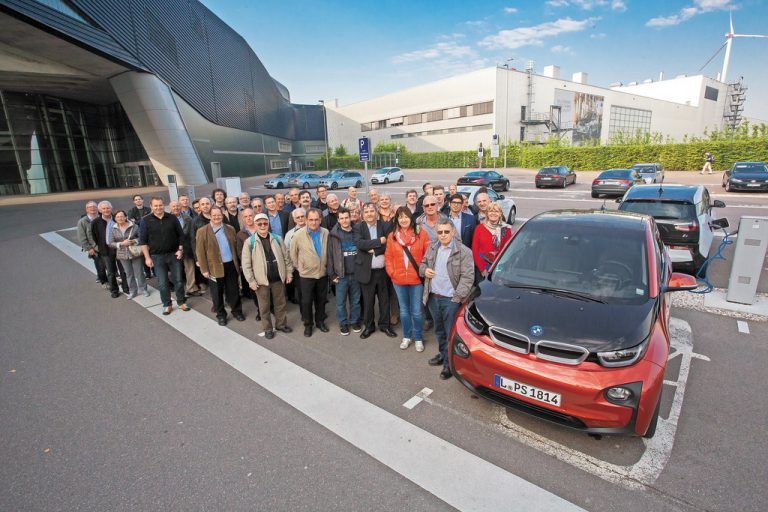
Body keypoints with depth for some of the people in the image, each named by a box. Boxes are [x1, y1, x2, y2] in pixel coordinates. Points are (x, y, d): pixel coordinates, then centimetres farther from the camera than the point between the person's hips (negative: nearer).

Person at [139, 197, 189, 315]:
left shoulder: (172, 218, 0)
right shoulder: (146, 221, -3)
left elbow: (180, 235, 7)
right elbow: (142, 241, -1)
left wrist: (180, 249, -2)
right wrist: (147, 257, -6)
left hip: (174, 254, 1)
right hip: (157, 257, -1)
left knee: (178, 280, 7)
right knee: (162, 283, 6)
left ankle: (181, 302, 22)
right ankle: (167, 305, 20)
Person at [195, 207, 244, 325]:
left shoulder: (230, 229, 6)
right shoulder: (202, 231, -5)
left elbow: (236, 247, 10)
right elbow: (200, 252, -7)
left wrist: (239, 263, 8)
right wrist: (204, 269, -10)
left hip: (231, 265, 3)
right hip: (215, 268, -3)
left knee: (233, 290, 12)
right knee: (217, 293, 10)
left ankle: (237, 311, 28)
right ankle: (221, 315, 25)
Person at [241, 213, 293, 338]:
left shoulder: (277, 239, 1)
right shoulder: (249, 242, -7)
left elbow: (286, 257, 7)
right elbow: (246, 264, -7)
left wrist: (289, 272, 5)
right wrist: (251, 281, -9)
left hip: (278, 278, 3)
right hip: (261, 280, -2)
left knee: (280, 303, 15)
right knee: (264, 306, 11)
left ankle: (281, 324, 34)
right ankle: (268, 329, 27)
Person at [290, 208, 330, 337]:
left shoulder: (326, 233, -6)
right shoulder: (298, 235, -14)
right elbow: (293, 254, -1)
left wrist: (327, 265, 9)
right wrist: (300, 266, 4)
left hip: (323, 273, 2)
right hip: (306, 274, -2)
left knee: (321, 300, 15)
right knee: (307, 301, 8)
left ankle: (320, 321, 34)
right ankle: (308, 325, 26)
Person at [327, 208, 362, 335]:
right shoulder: (333, 234, -3)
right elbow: (330, 255, -3)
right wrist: (331, 274, -7)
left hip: (356, 273, 2)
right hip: (341, 274, -2)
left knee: (356, 300, 13)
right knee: (340, 302, 7)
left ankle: (355, 321, 30)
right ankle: (343, 323, 23)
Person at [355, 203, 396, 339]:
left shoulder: (385, 226, 2)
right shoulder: (358, 228, 0)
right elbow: (359, 243, -17)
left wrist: (375, 250, -16)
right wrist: (379, 241, -17)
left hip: (383, 270, 1)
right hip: (366, 271, -1)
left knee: (385, 300, 11)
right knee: (368, 301, 9)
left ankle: (385, 325, 28)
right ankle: (368, 326, 26)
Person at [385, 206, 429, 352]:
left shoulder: (421, 234, -4)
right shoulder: (392, 236, 3)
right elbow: (388, 257, 6)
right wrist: (391, 272, -3)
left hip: (417, 279, -2)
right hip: (399, 280, 3)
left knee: (416, 311, 4)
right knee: (404, 311, 15)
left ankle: (418, 338, 23)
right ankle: (406, 337, 32)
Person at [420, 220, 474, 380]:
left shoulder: (463, 251, -12)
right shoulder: (432, 248, 7)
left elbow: (467, 277, -14)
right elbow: (423, 264, 21)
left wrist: (458, 297, -19)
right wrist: (424, 270, -3)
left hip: (450, 300, -6)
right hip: (433, 297, 6)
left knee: (450, 333, 4)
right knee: (439, 330, 22)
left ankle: (449, 363, 19)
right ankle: (443, 354, 42)